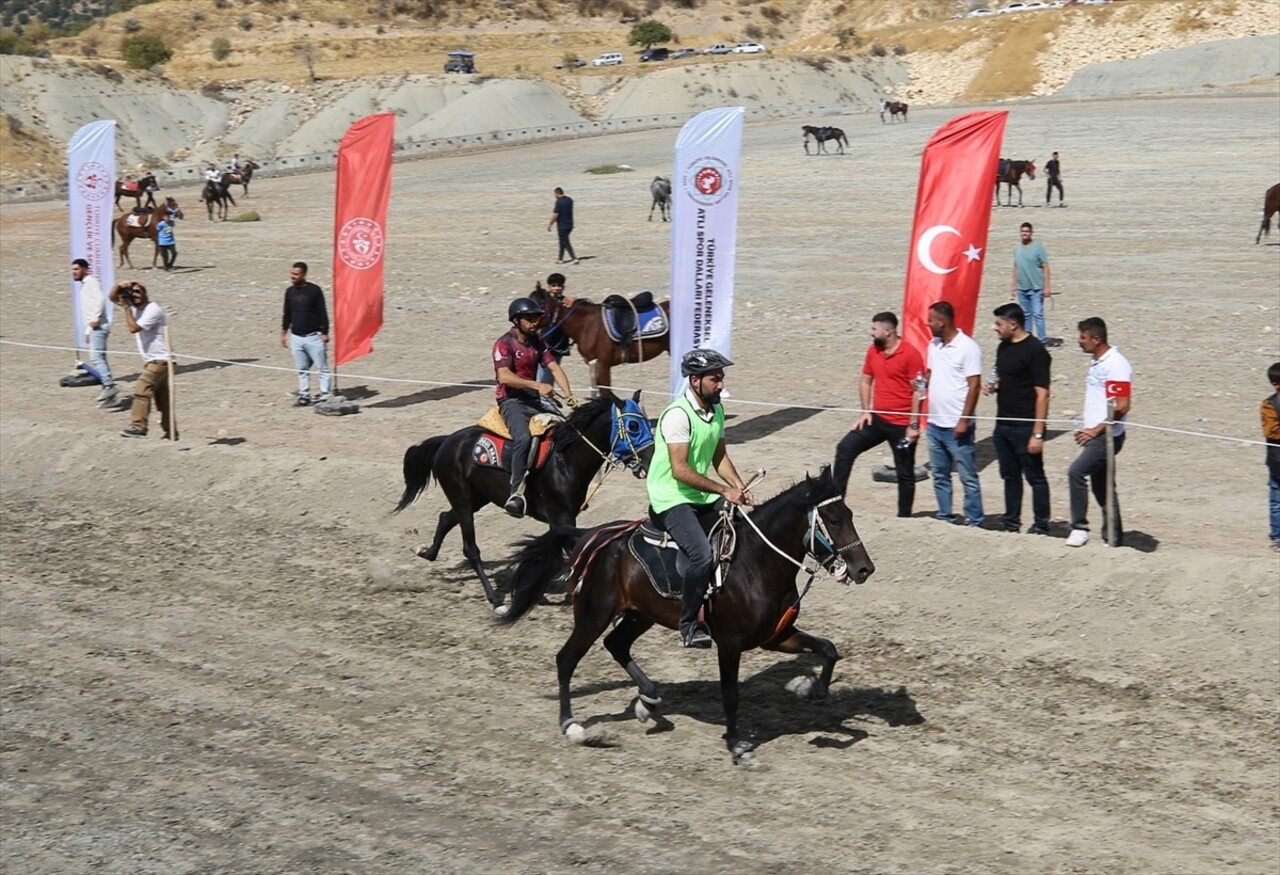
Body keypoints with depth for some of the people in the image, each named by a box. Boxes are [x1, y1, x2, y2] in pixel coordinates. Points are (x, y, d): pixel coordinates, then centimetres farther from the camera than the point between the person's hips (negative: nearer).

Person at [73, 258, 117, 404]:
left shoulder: (91, 282, -5)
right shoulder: (84, 285, 25)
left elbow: (100, 299, -22)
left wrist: (95, 319, -24)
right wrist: (87, 331, 25)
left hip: (98, 327, -11)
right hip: (93, 328, 11)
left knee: (96, 357, -20)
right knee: (99, 358, 10)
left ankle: (109, 386, -27)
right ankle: (108, 387, 12)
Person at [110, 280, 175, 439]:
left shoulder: (153, 310, -16)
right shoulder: (135, 307, 10)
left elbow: (134, 328, -24)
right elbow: (113, 298, 12)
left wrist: (127, 308, -17)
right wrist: (119, 286, -8)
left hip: (160, 360, -9)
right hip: (151, 360, 9)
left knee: (142, 389, -17)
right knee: (162, 398, 10)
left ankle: (138, 426, -19)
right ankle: (171, 432, 13)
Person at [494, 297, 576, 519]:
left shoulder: (537, 343, 13)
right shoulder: (504, 344, -9)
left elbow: (554, 368, 5)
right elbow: (504, 376, -22)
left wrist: (567, 394, -12)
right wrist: (538, 386, -29)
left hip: (534, 401, 7)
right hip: (512, 401, -7)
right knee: (523, 437, -32)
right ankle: (516, 493, -33)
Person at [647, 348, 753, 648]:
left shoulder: (716, 410, 8)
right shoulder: (677, 414, -20)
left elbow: (719, 457, 14)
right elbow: (680, 470, -25)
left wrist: (740, 488, -3)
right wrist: (724, 491, -25)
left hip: (702, 497, 9)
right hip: (671, 498, -9)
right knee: (703, 555, -26)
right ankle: (688, 625, -12)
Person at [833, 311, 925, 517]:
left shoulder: (910, 354, -14)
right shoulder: (873, 351, 5)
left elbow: (918, 390, -14)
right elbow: (866, 381, 16)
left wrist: (914, 425, -16)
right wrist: (866, 411, 6)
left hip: (902, 424, -6)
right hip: (877, 418, 6)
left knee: (905, 473, 5)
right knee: (845, 449, -5)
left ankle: (904, 516, 16)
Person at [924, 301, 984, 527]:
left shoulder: (968, 347, -14)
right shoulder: (934, 345, 9)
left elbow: (974, 386, -15)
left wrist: (964, 420, -19)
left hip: (956, 426, -8)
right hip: (935, 423, 8)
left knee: (968, 478, 0)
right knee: (940, 476, 15)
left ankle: (974, 521, 5)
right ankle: (945, 517, 24)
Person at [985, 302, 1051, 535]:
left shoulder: (1035, 351, -15)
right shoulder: (1004, 347, 10)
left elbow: (1042, 394, -17)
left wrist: (1038, 434, -21)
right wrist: (992, 387, 1)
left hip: (1025, 427, -8)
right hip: (1003, 425, 8)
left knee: (1035, 477, 2)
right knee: (1010, 476, 15)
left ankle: (1041, 527, 9)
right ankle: (1011, 523, 25)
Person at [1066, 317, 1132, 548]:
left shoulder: (1116, 365, -17)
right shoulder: (1097, 362, 11)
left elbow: (1121, 407, -21)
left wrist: (1095, 431, -18)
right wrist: (1087, 429, 12)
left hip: (1108, 436, -10)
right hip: (1095, 435, 10)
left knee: (1076, 472, -19)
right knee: (1102, 486, 13)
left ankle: (1079, 527, -10)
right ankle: (1113, 538, 22)